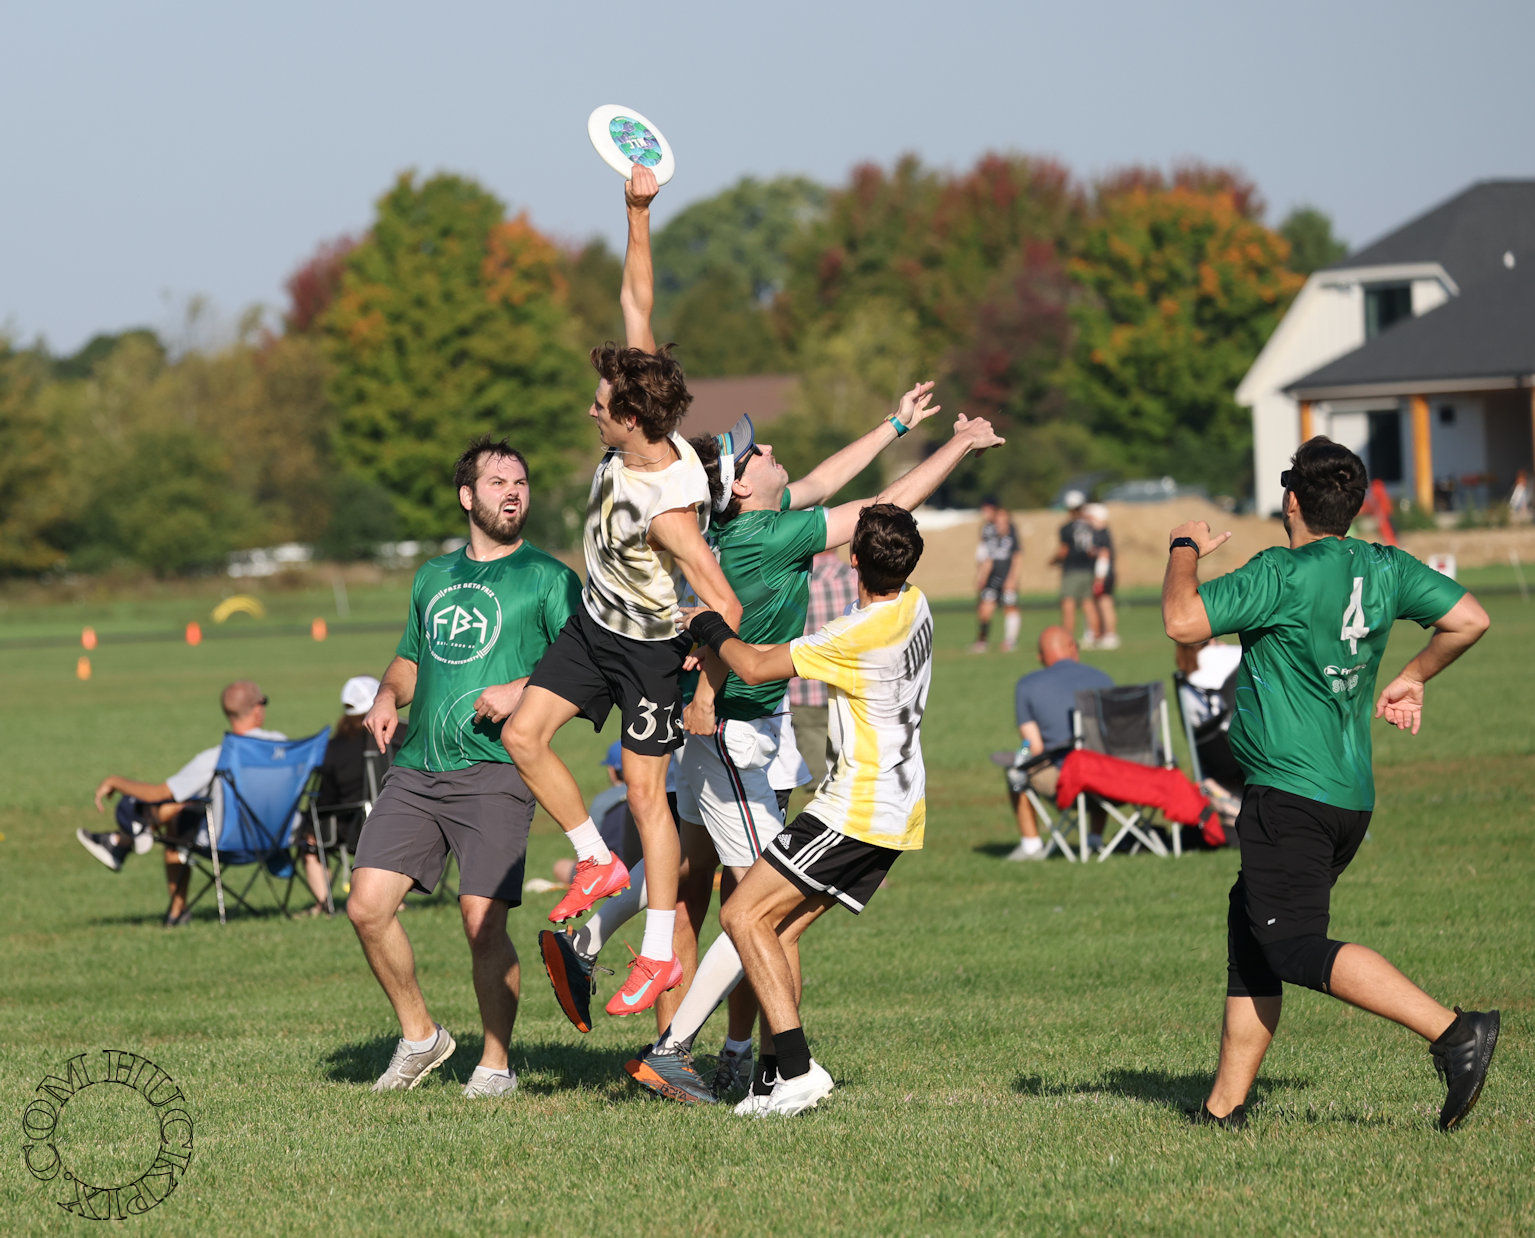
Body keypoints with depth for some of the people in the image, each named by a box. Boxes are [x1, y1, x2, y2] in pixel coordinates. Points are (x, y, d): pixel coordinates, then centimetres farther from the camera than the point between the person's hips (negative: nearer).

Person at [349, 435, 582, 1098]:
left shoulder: (547, 577, 3)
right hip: (415, 769, 5)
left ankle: (496, 1062, 5)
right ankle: (419, 1035, 14)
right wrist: (387, 698, 10)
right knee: (367, 906, -6)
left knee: (483, 922, -12)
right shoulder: (434, 577, 20)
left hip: (493, 774, -5)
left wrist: (523, 689, -19)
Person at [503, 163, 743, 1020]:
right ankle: (598, 863, 14)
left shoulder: (668, 509, -36)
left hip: (654, 649, -8)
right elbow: (638, 301, -10)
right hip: (594, 623, 8)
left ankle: (660, 952, 3)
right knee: (524, 735, 0)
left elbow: (723, 603, -34)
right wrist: (638, 212, -17)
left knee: (646, 790, -4)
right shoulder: (639, 430, -15)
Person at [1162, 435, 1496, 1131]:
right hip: (1353, 793, 9)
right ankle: (1224, 1108, 16)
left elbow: (1183, 622, -18)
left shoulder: (1282, 575, -14)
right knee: (1250, 940, 16)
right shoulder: (1385, 569, 8)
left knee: (1295, 947, -12)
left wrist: (1184, 550, 0)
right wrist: (1412, 679, 26)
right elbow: (1469, 619, 12)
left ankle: (1454, 1032, -24)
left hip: (1291, 795, -9)